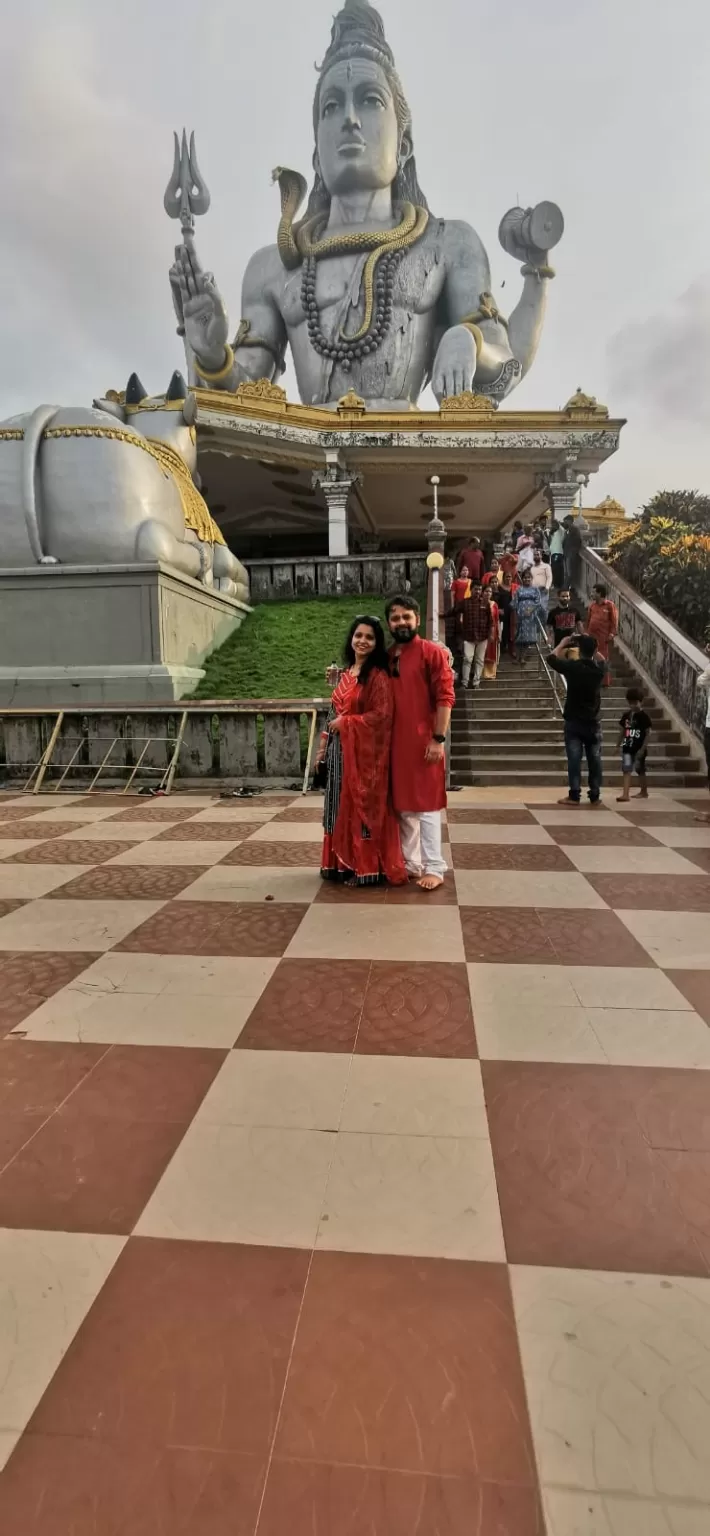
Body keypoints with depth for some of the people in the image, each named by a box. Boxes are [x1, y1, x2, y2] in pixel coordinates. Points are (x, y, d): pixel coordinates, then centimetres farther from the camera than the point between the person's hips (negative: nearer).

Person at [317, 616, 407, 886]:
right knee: (342, 806, 12)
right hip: (340, 751, 8)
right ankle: (343, 863, 23)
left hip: (365, 752, -8)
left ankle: (366, 868, 9)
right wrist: (324, 744, 14)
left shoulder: (379, 675, -10)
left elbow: (381, 715, -18)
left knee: (363, 806, -2)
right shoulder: (345, 673, 13)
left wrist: (345, 723, -13)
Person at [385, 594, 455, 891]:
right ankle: (410, 863, 22)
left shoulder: (433, 652, -5)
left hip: (423, 742, -6)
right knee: (402, 804, 11)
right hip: (394, 742, 6)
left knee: (426, 804, -2)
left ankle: (434, 868, 7)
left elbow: (445, 698, -10)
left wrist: (438, 739, -16)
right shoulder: (386, 657, 13)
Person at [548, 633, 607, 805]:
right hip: (592, 722, 3)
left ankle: (574, 796, -2)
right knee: (594, 759, 8)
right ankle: (595, 796, 12)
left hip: (573, 721, -3)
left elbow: (551, 658, 2)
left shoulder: (572, 667, -12)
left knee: (574, 759, -1)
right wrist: (590, 643, 22)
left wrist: (563, 643, 13)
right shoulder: (599, 669, -2)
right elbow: (601, 660, 23)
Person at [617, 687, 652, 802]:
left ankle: (644, 792, 25)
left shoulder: (644, 716, -9)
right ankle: (625, 794, -8)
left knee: (640, 771, 10)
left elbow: (648, 733, -9)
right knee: (626, 770, -5)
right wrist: (618, 745, 12)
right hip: (627, 747, 4)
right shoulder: (626, 715, 5)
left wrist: (643, 748, -14)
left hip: (639, 748, -4)